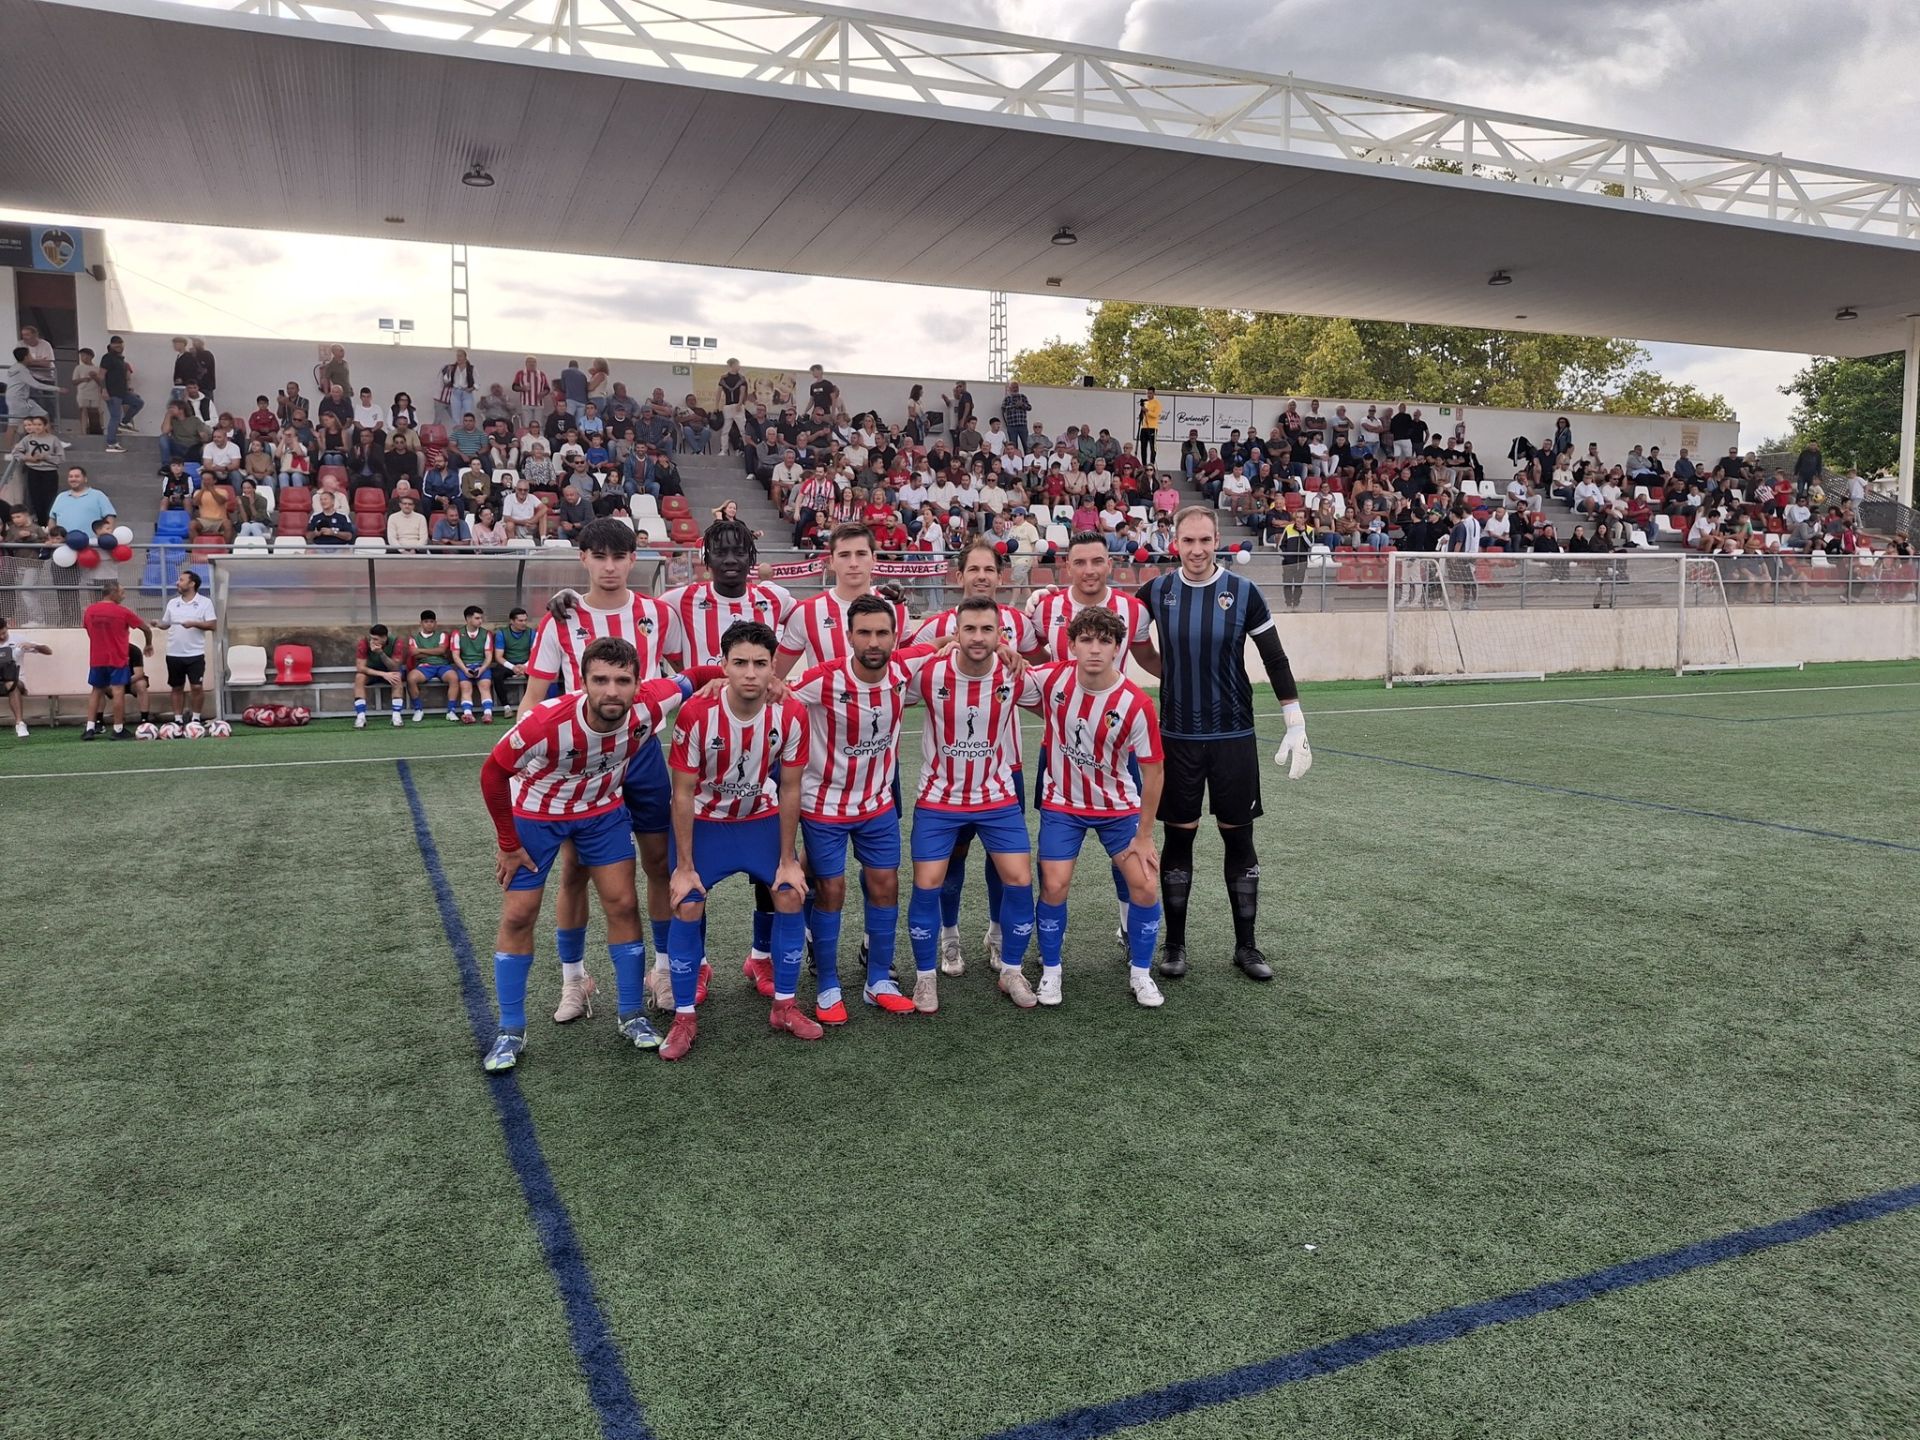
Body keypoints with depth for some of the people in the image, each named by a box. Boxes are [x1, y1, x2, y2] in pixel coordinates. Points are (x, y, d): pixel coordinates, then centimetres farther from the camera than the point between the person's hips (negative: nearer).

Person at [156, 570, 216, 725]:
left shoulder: (204, 602, -3)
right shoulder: (172, 603, 9)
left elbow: (213, 625, -8)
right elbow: (165, 624, 14)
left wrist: (194, 623, -20)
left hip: (195, 654, -4)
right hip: (174, 654, 4)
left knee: (197, 687, -5)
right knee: (177, 688, 9)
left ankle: (195, 718, 9)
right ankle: (177, 719, 17)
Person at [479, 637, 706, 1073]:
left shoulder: (648, 707, -31)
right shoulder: (545, 722, -38)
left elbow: (688, 682, -7)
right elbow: (493, 774, -20)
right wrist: (508, 845, -13)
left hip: (602, 810, 3)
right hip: (536, 813, -2)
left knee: (623, 905, 0)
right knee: (518, 916, 2)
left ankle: (631, 1016, 16)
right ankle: (511, 1032, 15)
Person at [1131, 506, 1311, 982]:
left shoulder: (1244, 593, -5)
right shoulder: (1156, 592, -2)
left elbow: (1276, 662, -1)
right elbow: (1135, 641, 18)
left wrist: (1297, 728, -4)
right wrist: (1171, 674, 7)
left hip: (1233, 736, 0)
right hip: (1178, 737, 1)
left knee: (1239, 838, 5)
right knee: (1178, 837, 6)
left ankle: (1246, 946, 18)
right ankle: (1175, 943, 18)